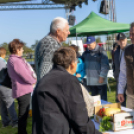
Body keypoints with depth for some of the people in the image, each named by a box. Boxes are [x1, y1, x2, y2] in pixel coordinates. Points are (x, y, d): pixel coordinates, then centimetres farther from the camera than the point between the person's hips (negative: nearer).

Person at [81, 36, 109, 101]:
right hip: (90, 81, 6)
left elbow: (105, 66, -13)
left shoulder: (101, 52, -9)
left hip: (100, 81, -6)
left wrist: (102, 77, -17)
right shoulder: (86, 52, 10)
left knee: (103, 99, 1)